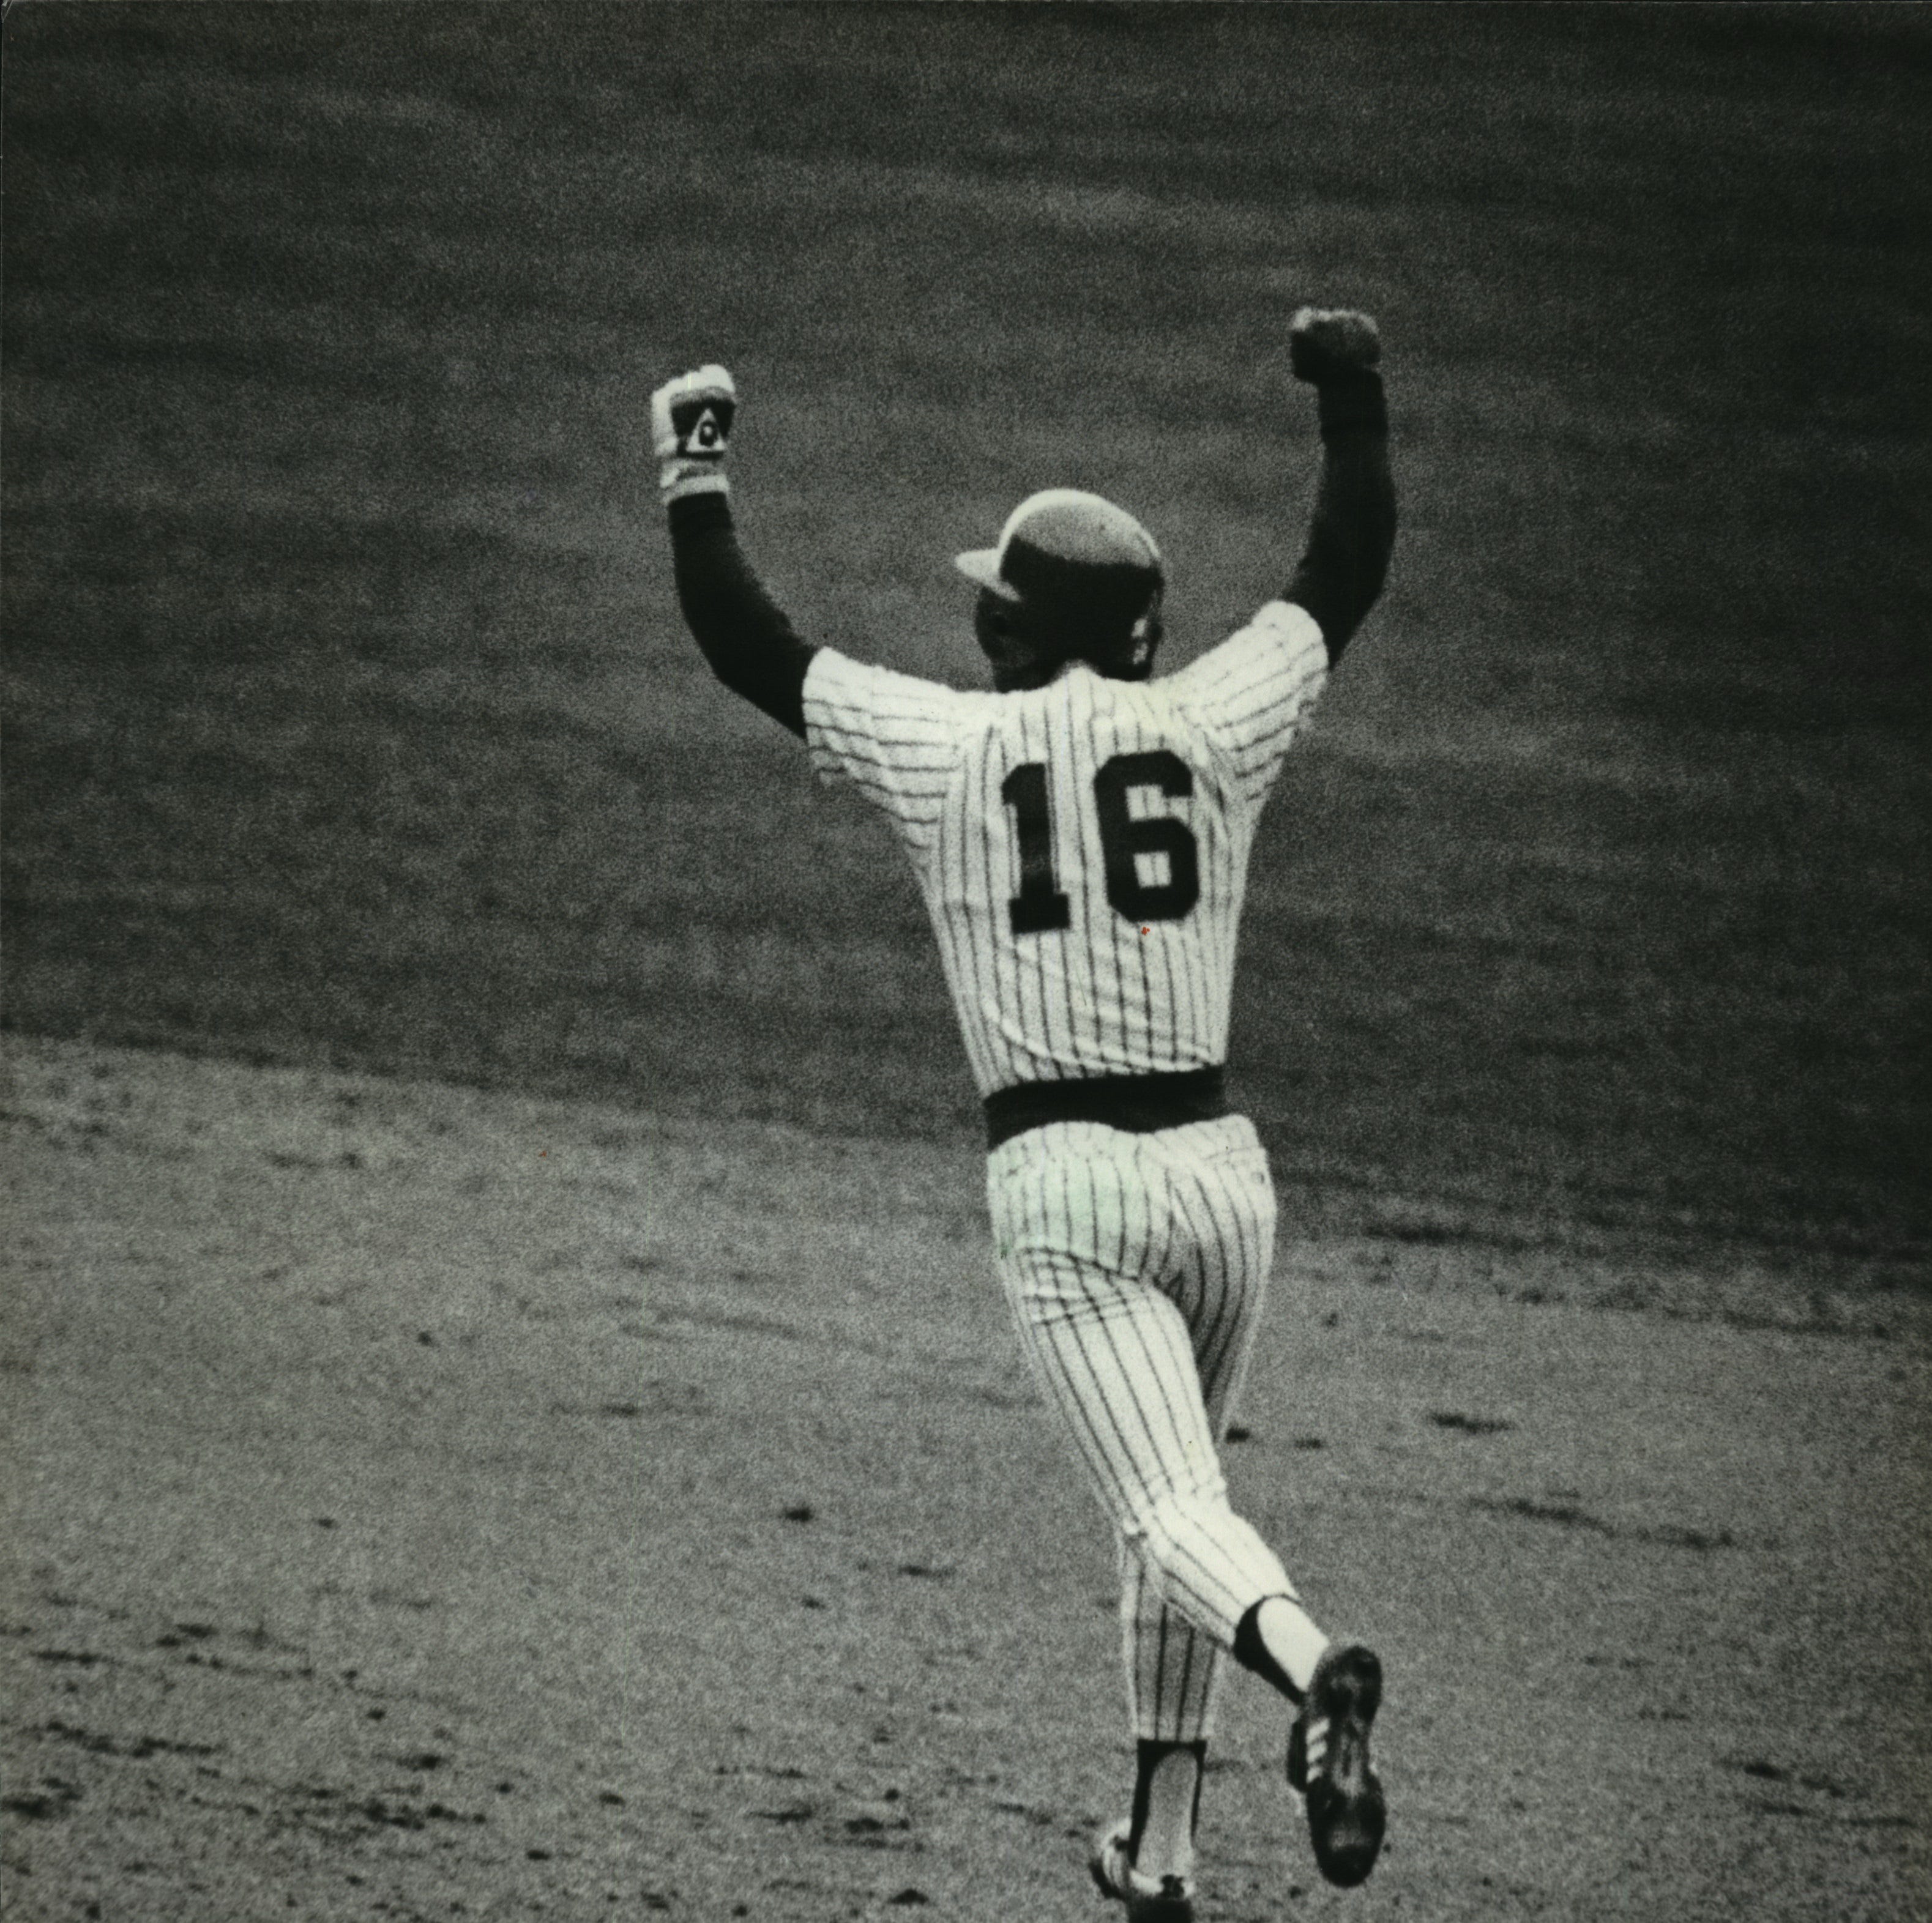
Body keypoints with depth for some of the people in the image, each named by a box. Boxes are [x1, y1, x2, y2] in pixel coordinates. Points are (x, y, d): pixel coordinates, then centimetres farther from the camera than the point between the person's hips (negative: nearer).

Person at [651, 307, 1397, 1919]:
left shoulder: (945, 747, 0)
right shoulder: (1215, 725, 5)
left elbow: (742, 639, 7)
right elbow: (1350, 569, 18)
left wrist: (697, 473, 19)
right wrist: (1354, 400, 30)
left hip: (1062, 1179, -3)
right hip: (1217, 1165, 4)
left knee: (1175, 1514, -14)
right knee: (1174, 1499, 21)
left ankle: (1312, 1666, -45)